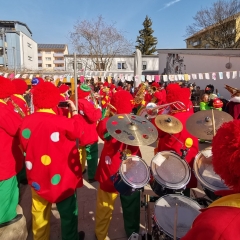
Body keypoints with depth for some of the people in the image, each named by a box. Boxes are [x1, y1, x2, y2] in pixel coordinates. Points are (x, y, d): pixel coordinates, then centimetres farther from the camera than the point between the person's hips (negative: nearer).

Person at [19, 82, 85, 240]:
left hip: (37, 177, 6)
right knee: (68, 213, 17)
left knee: (40, 213, 22)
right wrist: (74, 111, 1)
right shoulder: (61, 121, -26)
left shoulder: (26, 122, -7)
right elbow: (79, 131, -8)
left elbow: (25, 146, 7)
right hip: (61, 177, -5)